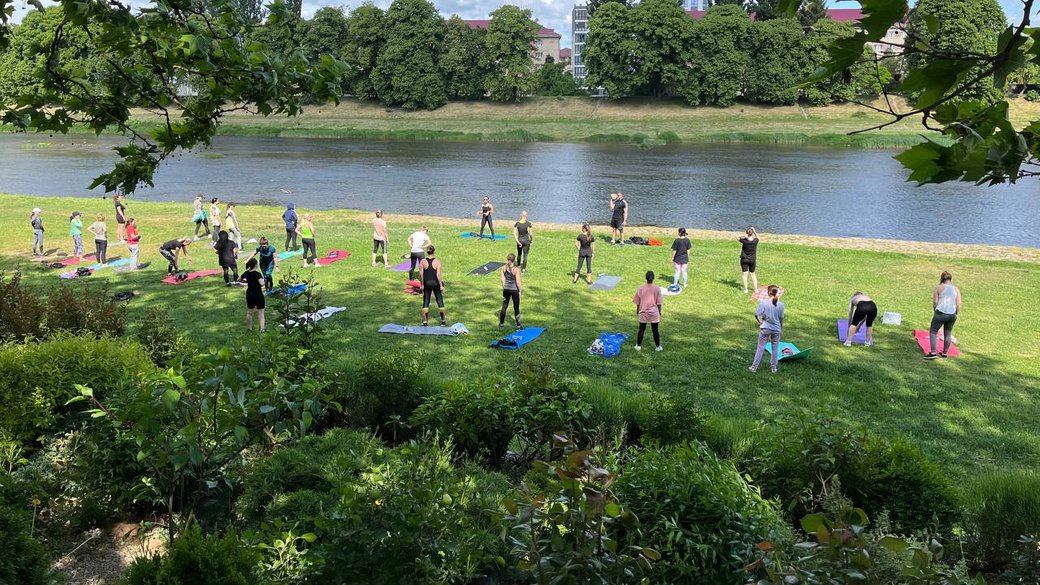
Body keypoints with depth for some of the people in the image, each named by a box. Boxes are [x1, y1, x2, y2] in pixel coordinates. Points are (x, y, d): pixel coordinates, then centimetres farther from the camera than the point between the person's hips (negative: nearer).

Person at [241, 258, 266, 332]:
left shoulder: (246, 273, -1)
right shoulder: (257, 273, -19)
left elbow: (238, 280, 14)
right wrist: (262, 277, -14)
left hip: (249, 294, 6)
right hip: (258, 295, -6)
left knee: (249, 312, 19)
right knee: (260, 313, 2)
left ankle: (249, 328, 29)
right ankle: (262, 329, -2)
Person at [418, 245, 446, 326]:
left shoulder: (423, 261, -6)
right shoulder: (437, 262, -10)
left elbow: (421, 274, -5)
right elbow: (438, 274, -13)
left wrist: (421, 285, 4)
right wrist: (441, 285, -7)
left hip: (427, 283, 1)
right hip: (435, 283, -1)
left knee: (426, 302, 9)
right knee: (440, 301, 10)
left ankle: (425, 321, 8)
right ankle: (443, 321, 16)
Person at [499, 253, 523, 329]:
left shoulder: (504, 268, -4)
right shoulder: (517, 269, -17)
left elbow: (503, 279, 2)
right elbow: (518, 281, -15)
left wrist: (504, 288, 14)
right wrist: (520, 290, -4)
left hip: (506, 289, 4)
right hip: (514, 290, -4)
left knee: (504, 306, 16)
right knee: (516, 308, 9)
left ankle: (501, 323, 24)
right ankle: (518, 325, 18)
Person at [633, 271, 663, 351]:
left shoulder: (641, 288, -7)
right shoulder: (657, 288, -9)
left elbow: (638, 302, 0)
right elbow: (659, 303, -4)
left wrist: (637, 311, 13)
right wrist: (660, 312, 8)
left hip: (643, 312, 1)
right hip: (654, 313, 0)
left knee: (641, 329, 10)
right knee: (655, 330, 9)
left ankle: (638, 346, 16)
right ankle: (658, 347, 18)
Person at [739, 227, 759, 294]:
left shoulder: (744, 241, -19)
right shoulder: (755, 241, -11)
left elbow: (738, 238, 0)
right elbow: (757, 237, 14)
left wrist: (744, 236, -16)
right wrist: (754, 231, 3)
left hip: (744, 259, -3)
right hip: (752, 260, 3)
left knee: (745, 274, 5)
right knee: (753, 274, 15)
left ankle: (746, 289, 8)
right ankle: (756, 289, 22)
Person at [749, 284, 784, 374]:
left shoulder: (763, 302, -14)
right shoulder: (780, 304, -8)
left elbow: (757, 314, -16)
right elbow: (781, 318, -1)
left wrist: (761, 322, 2)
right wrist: (781, 327, 14)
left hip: (765, 328, -1)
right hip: (776, 329, 1)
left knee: (760, 348, 8)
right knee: (775, 348, 16)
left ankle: (754, 367, 13)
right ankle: (773, 367, 24)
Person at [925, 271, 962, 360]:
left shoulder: (938, 288, 2)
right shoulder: (956, 289, 11)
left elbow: (935, 302, -2)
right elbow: (958, 304, 6)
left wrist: (934, 312, 12)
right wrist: (956, 314, 16)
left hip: (940, 313, -4)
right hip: (952, 315, 4)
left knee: (933, 332, 2)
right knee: (948, 334, 15)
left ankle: (933, 353, -8)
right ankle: (944, 353, 21)